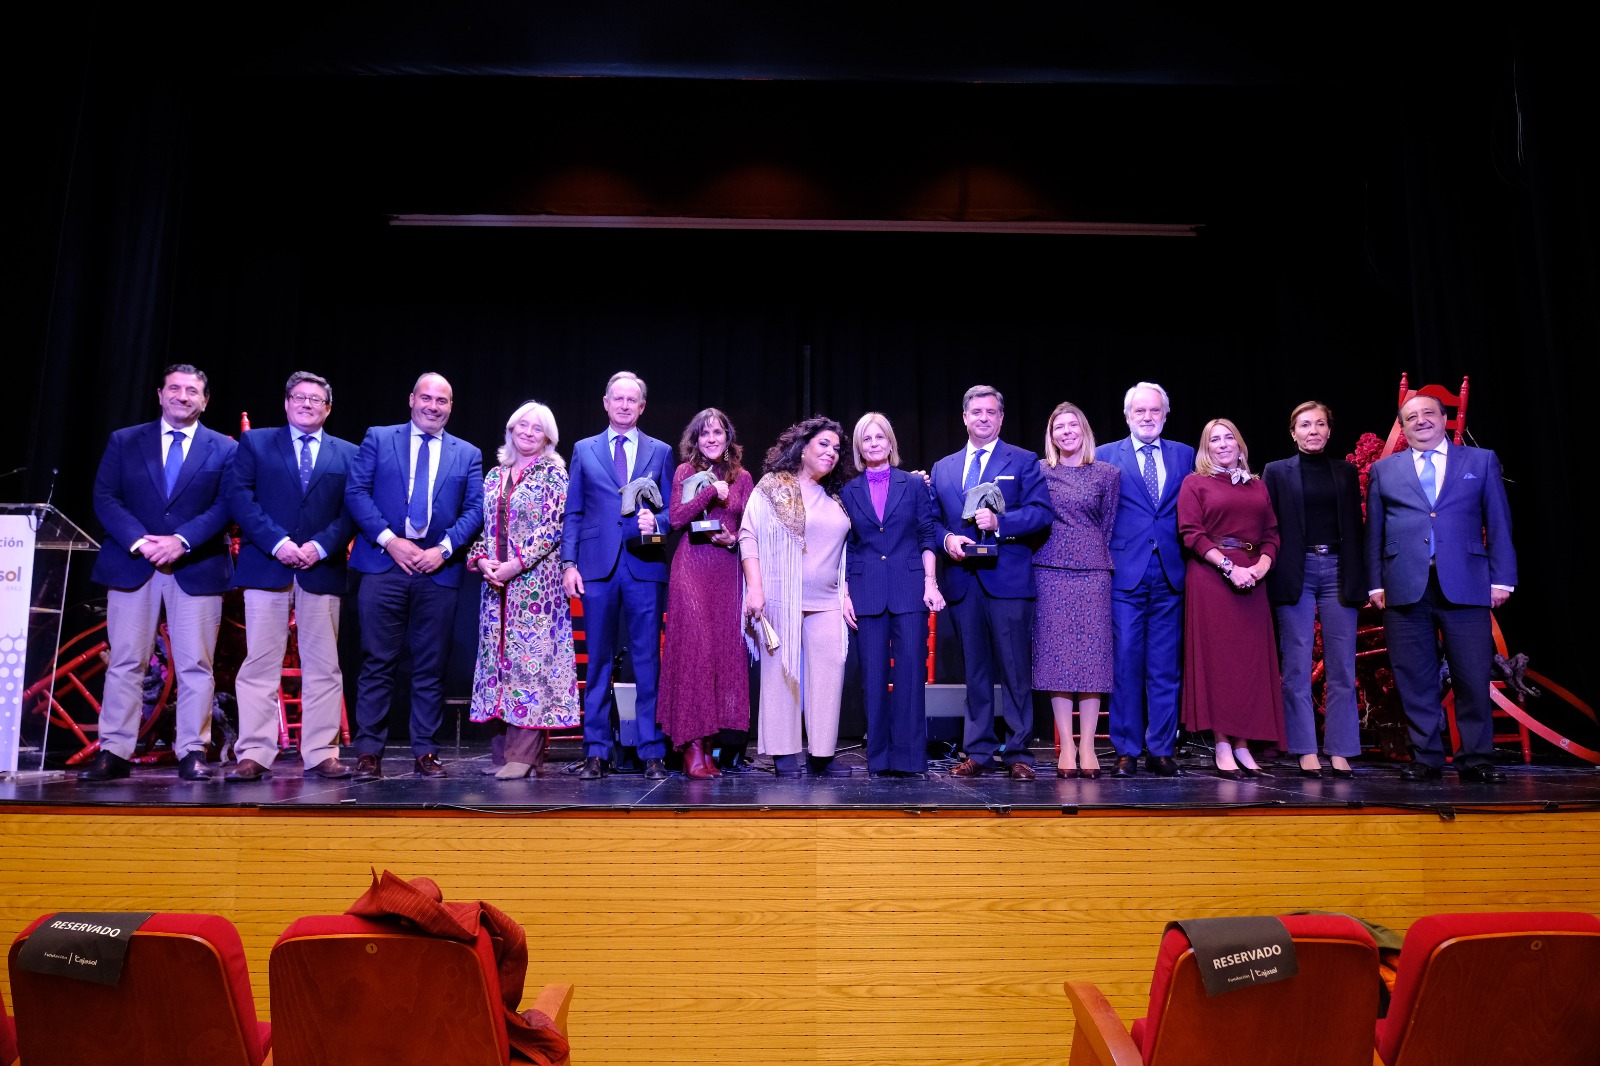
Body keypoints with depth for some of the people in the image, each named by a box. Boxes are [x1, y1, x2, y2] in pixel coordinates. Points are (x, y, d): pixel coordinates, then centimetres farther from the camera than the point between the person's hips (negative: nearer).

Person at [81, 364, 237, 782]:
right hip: (131, 565, 1)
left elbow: (226, 505, -3)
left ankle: (192, 754, 4)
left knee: (196, 665, -1)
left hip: (197, 568, -1)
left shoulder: (224, 449, 7)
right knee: (125, 662, 3)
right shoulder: (124, 441, 11)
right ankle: (114, 753, 8)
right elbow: (105, 498, 3)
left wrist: (181, 541, -15)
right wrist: (140, 542, -11)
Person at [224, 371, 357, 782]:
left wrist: (320, 546, -11)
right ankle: (254, 756, 3)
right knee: (260, 663, -1)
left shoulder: (347, 454, 13)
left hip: (322, 569, 1)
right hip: (266, 566, -1)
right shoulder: (255, 442, 11)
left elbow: (352, 510, 5)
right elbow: (239, 496, 0)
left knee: (323, 666, 2)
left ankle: (321, 755, 6)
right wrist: (277, 543, -12)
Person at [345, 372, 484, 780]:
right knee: (377, 663, -1)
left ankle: (426, 752, 12)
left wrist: (444, 548, -9)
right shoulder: (378, 439, 10)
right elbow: (356, 491, 1)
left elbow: (475, 509, 6)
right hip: (384, 565, -1)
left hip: (439, 570, 1)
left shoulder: (467, 454, 14)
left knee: (431, 667, 5)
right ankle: (369, 751, 6)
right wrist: (389, 540, -10)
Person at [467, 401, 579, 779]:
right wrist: (481, 559, -3)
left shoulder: (554, 474, 0)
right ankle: (515, 746, 12)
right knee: (502, 655, 5)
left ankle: (525, 754, -5)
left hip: (536, 580, -6)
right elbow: (482, 525, 15)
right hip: (496, 581, 6)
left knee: (531, 655, -8)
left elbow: (553, 527, -9)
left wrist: (516, 563, -14)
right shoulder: (494, 476, 16)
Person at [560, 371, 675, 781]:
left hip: (644, 566, 0)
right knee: (598, 662, 4)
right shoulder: (584, 450, 13)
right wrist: (569, 563, 0)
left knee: (648, 662, 0)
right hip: (597, 566, 1)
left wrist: (655, 521, -13)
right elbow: (573, 513, 10)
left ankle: (652, 753, 7)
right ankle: (596, 752, 12)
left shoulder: (660, 452, 12)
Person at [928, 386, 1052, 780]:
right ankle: (977, 751, 17)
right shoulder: (943, 469, 16)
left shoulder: (1023, 461, 5)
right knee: (974, 671, 10)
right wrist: (946, 539, -6)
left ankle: (1018, 753, 8)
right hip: (962, 581, 4)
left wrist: (999, 522, -19)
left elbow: (1041, 512, -6)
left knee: (1016, 671, -1)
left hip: (1008, 579, -3)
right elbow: (931, 521, 14)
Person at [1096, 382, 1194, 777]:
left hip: (1171, 574, 2)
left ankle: (1161, 749, 13)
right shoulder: (1106, 456, 7)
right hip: (1125, 572, -2)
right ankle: (1126, 751, 7)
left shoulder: (1185, 455, 13)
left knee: (1166, 667, 5)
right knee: (1125, 663, -1)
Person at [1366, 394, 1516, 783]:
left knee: (1473, 676, -1)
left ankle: (1475, 759, 10)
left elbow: (1499, 524, 8)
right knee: (1415, 679, 2)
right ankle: (1426, 758, 11)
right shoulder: (1383, 470, 14)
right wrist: (1375, 583, 4)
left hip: (1465, 584, 0)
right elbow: (1374, 532, 11)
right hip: (1405, 587, 1)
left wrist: (1501, 578, 0)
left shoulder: (1482, 461, 13)